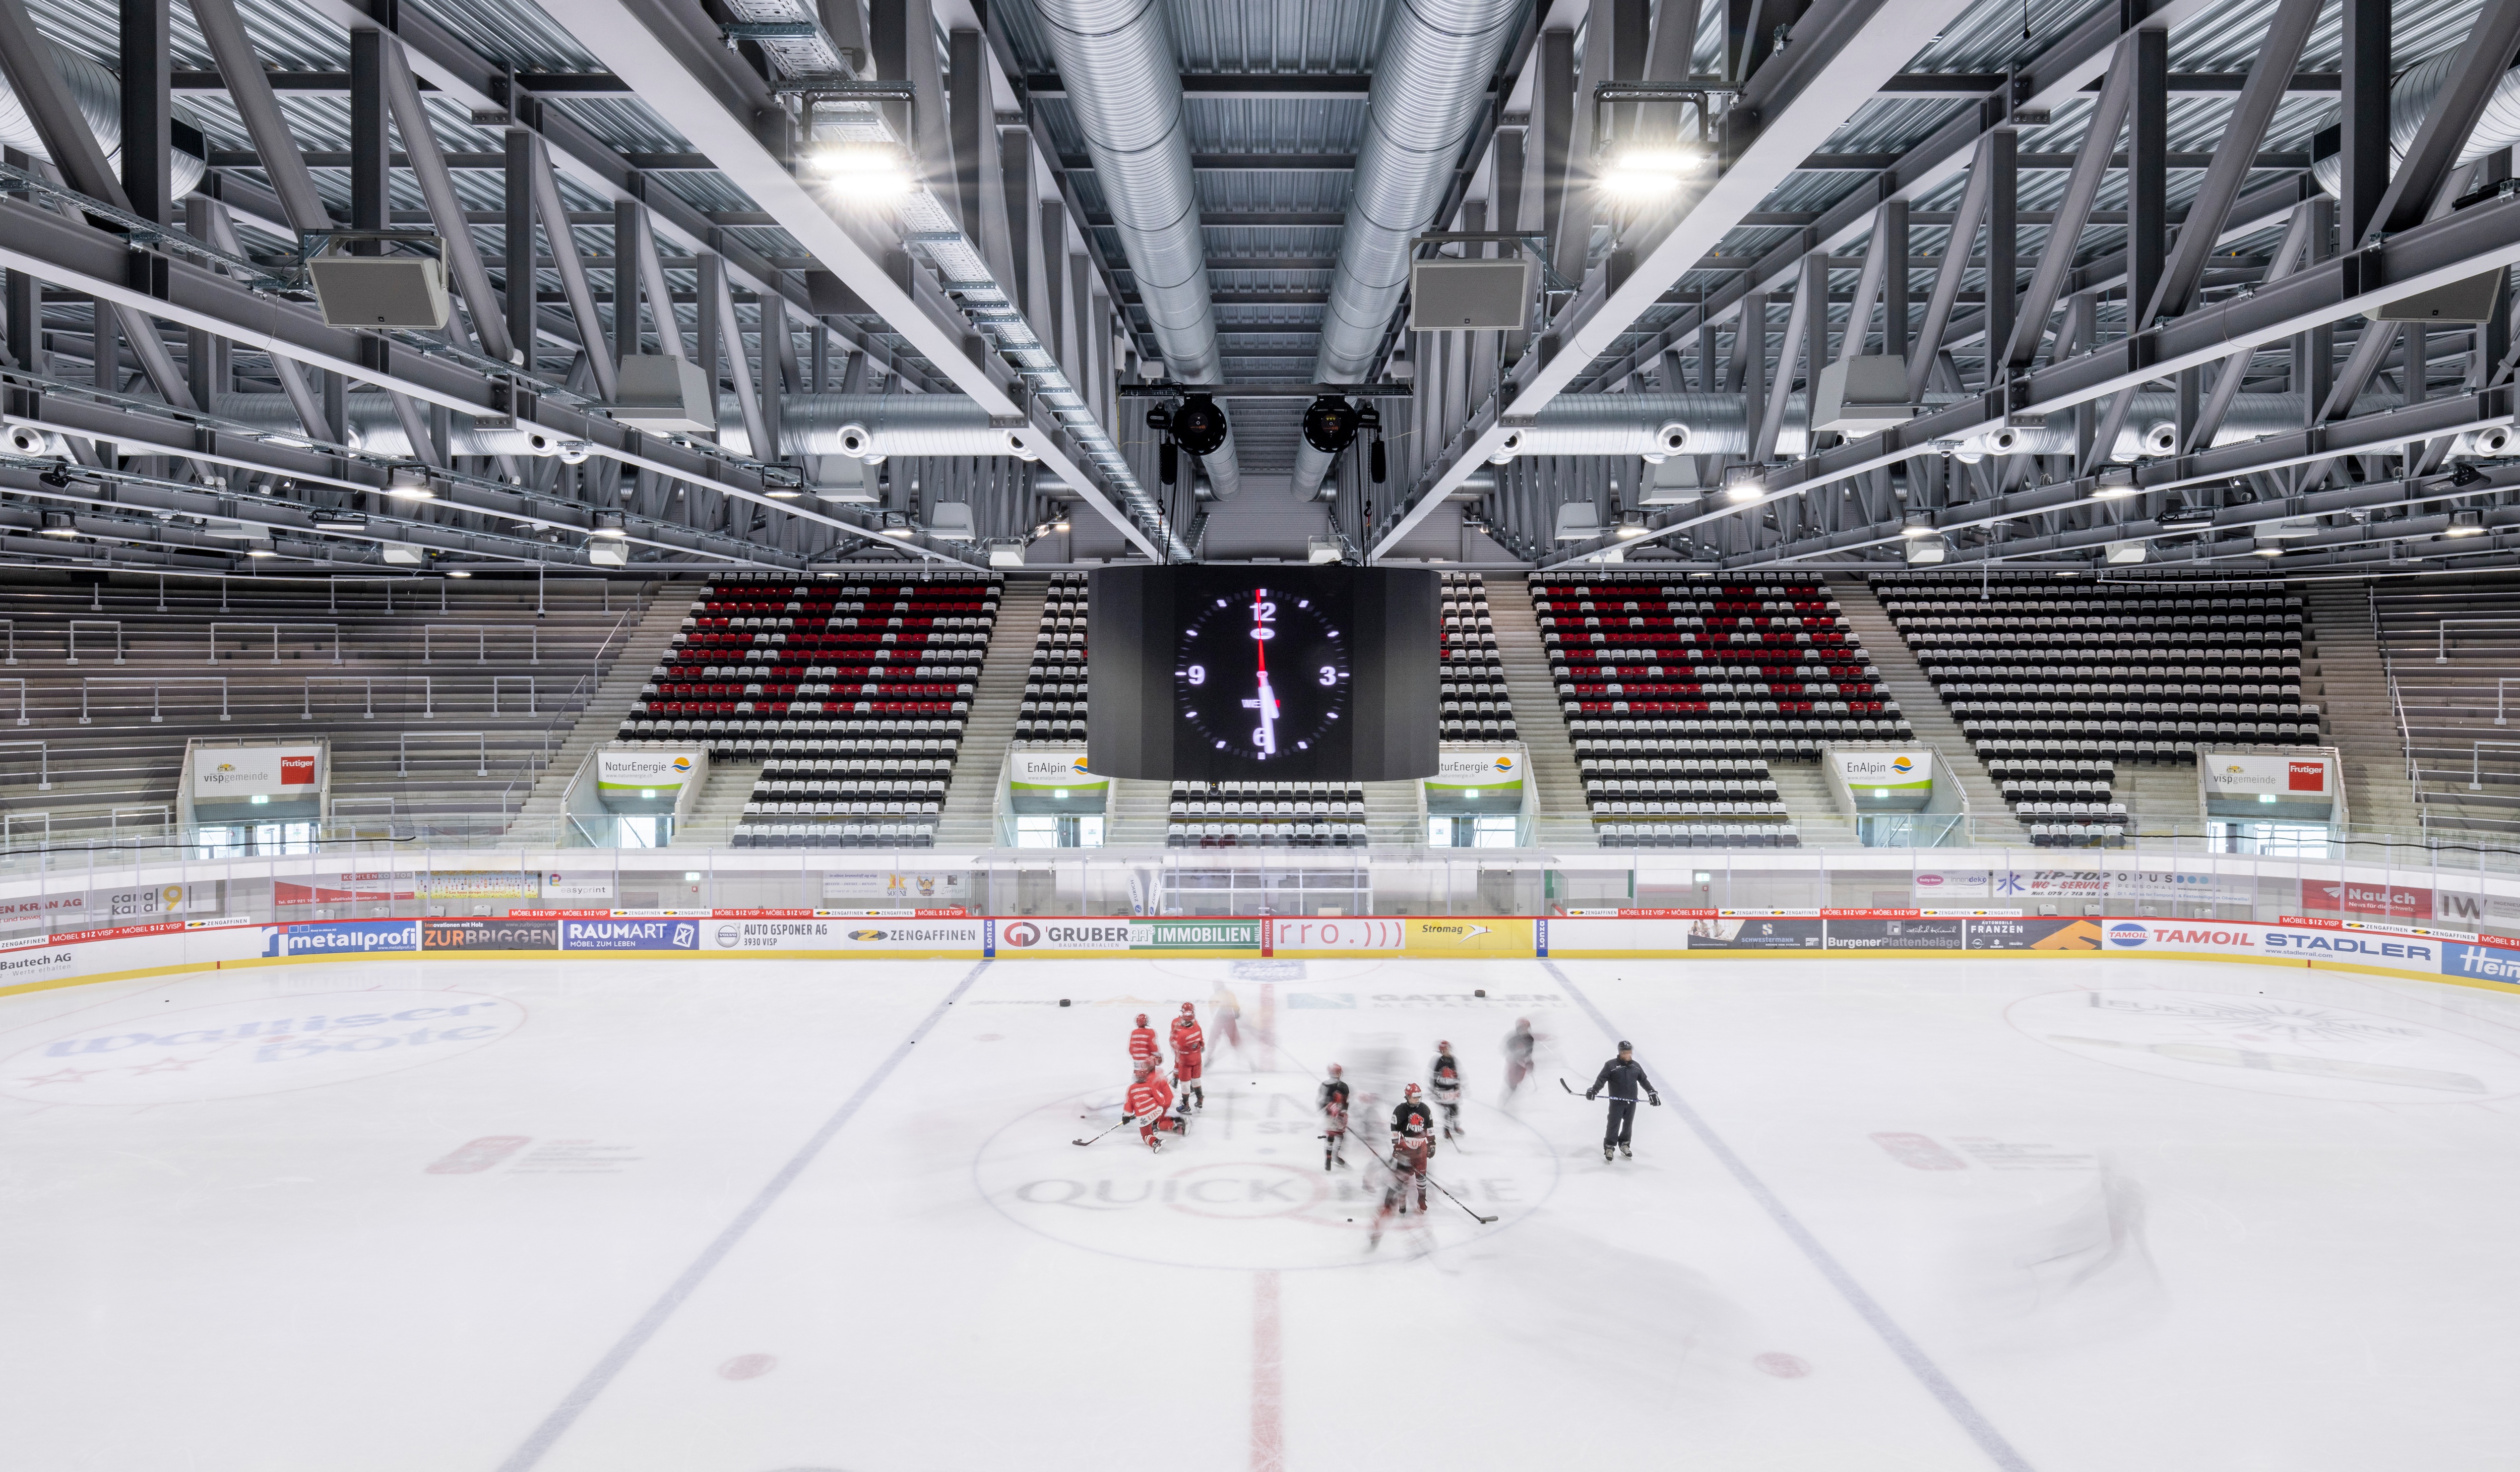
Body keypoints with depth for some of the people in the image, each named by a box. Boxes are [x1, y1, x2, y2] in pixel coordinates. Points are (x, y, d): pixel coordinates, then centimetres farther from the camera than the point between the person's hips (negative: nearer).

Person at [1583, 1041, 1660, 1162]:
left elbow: (1644, 1080, 17)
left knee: (1628, 1124, 13)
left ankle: (1624, 1145, 30)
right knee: (1614, 1125, -3)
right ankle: (1609, 1147, 9)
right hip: (1616, 1101, -5)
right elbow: (1602, 1079, -10)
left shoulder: (1636, 1066, 8)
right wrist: (1594, 1090, -23)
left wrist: (1652, 1093, 11)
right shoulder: (1611, 1065, -8)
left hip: (1631, 1101, 5)